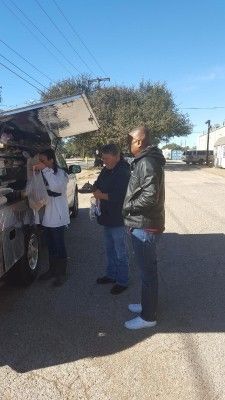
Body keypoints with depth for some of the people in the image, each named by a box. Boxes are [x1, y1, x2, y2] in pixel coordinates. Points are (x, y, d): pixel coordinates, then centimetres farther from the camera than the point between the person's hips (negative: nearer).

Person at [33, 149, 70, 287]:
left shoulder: (60, 173, -12)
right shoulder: (43, 174, 11)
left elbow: (57, 186, -33)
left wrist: (45, 170, -31)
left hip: (58, 216, -7)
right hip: (47, 215, 7)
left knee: (59, 245, 3)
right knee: (51, 244, 17)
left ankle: (62, 273, 16)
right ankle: (52, 269, 32)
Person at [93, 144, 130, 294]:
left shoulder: (123, 173, -19)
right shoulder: (105, 170, 9)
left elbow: (119, 196, -28)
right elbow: (97, 185, 19)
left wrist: (102, 195, -17)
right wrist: (97, 191, -4)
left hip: (118, 219, -9)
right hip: (107, 217, 9)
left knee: (120, 252, 3)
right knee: (110, 249, 21)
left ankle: (122, 281, 17)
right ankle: (111, 275, 37)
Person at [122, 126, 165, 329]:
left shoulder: (147, 163, -20)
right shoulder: (146, 161, 13)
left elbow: (150, 196, -28)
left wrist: (128, 208, -15)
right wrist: (130, 206, 7)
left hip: (144, 226, -10)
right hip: (145, 223, 10)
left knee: (147, 270, 1)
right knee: (147, 268, 20)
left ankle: (148, 317, 16)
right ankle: (147, 304, 37)